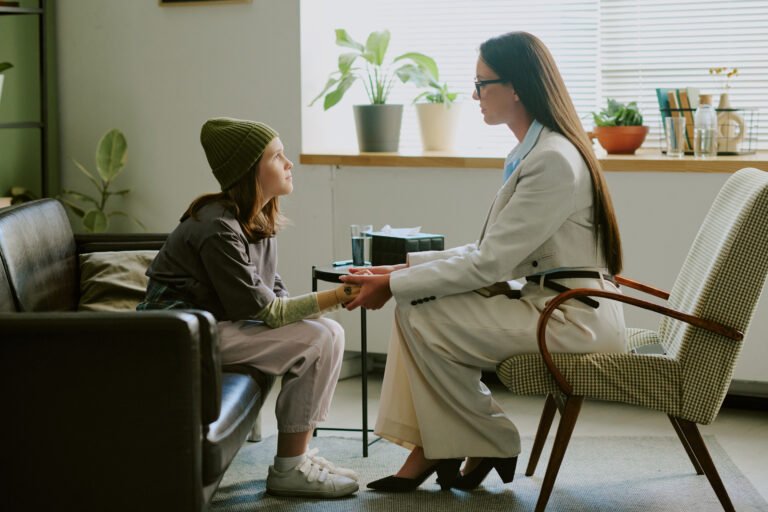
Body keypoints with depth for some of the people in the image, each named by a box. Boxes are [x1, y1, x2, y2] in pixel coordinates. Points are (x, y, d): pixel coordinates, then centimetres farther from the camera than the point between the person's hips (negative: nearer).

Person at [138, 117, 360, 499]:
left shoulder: (258, 222, 7)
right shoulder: (218, 228, -21)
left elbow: (273, 294, 5)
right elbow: (259, 308, -21)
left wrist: (334, 298, -12)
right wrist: (333, 297, -21)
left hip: (219, 323, 9)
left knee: (328, 332, -4)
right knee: (317, 341, -18)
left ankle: (298, 453, 3)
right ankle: (288, 470, -9)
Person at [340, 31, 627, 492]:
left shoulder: (553, 160, -20)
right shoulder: (531, 152, 11)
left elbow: (487, 264, -20)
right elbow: (493, 252, 13)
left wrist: (394, 284, -14)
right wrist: (407, 268, 5)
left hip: (572, 317, -10)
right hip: (547, 302, 10)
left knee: (422, 315, -14)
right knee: (415, 301, 1)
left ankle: (491, 447, 3)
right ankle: (430, 452, 0)